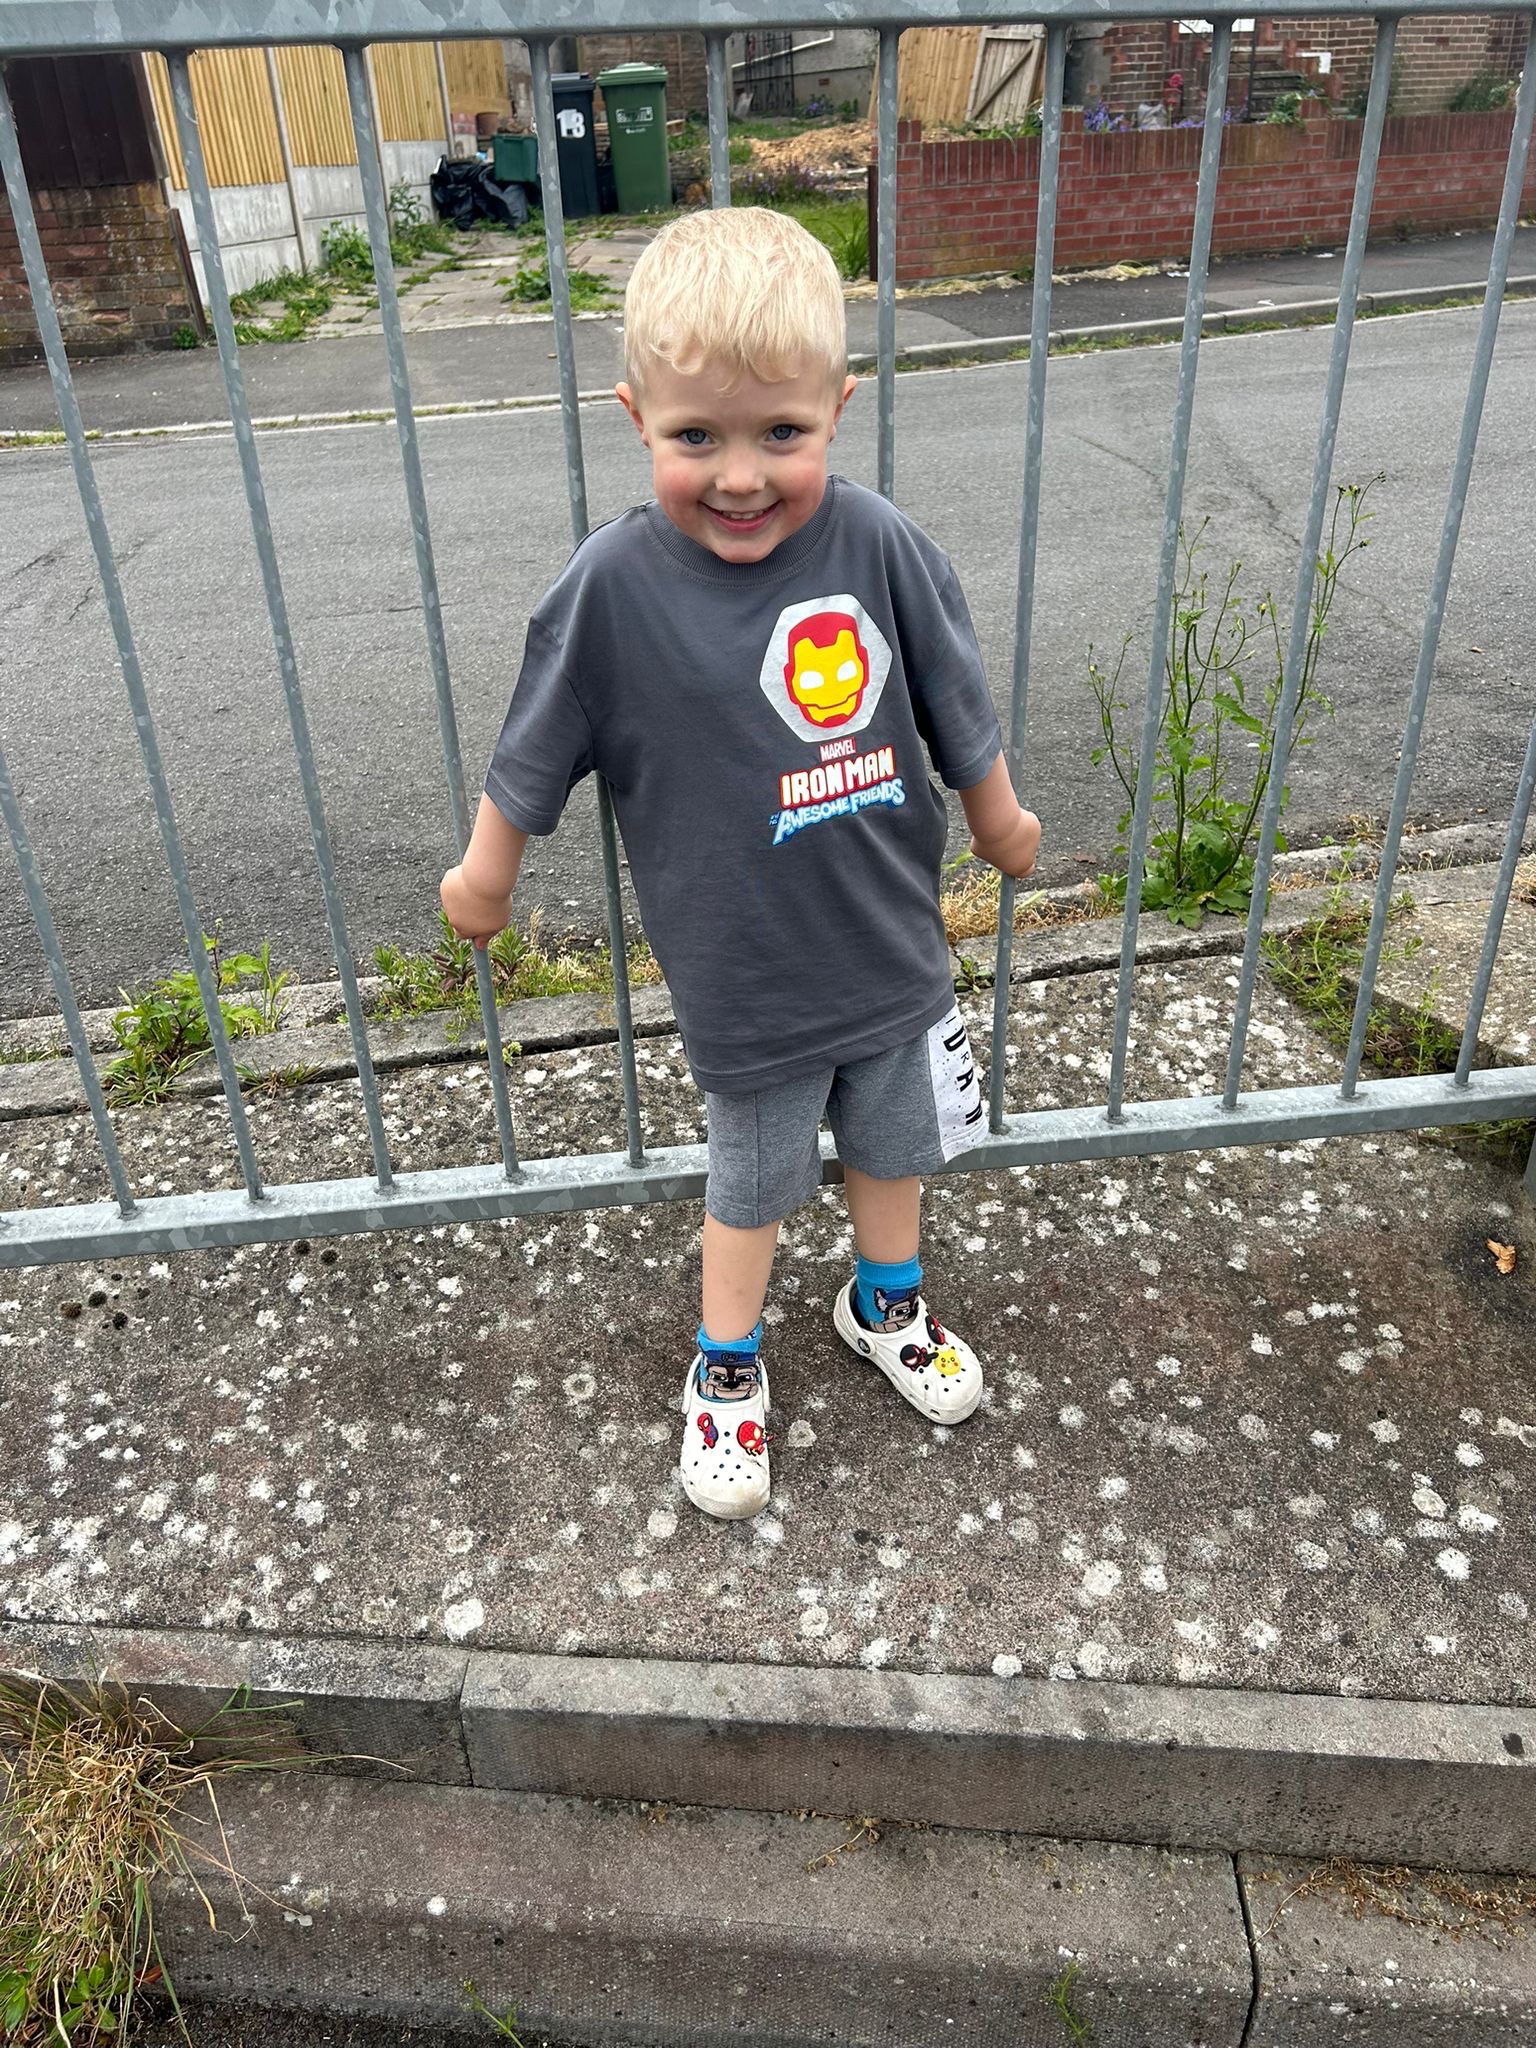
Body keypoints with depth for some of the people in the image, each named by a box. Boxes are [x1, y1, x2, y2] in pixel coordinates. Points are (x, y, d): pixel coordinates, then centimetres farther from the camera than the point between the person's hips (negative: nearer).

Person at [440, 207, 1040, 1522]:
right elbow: (534, 757, -5)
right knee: (755, 1184, 17)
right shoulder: (612, 586, -19)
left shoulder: (879, 546, -15)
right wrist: (485, 876, 8)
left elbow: (959, 710, 1)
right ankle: (726, 1367, 44)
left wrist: (999, 821, 15)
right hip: (749, 978, -2)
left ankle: (886, 1303, 53)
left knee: (895, 1144, 23)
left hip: (894, 944, 3)